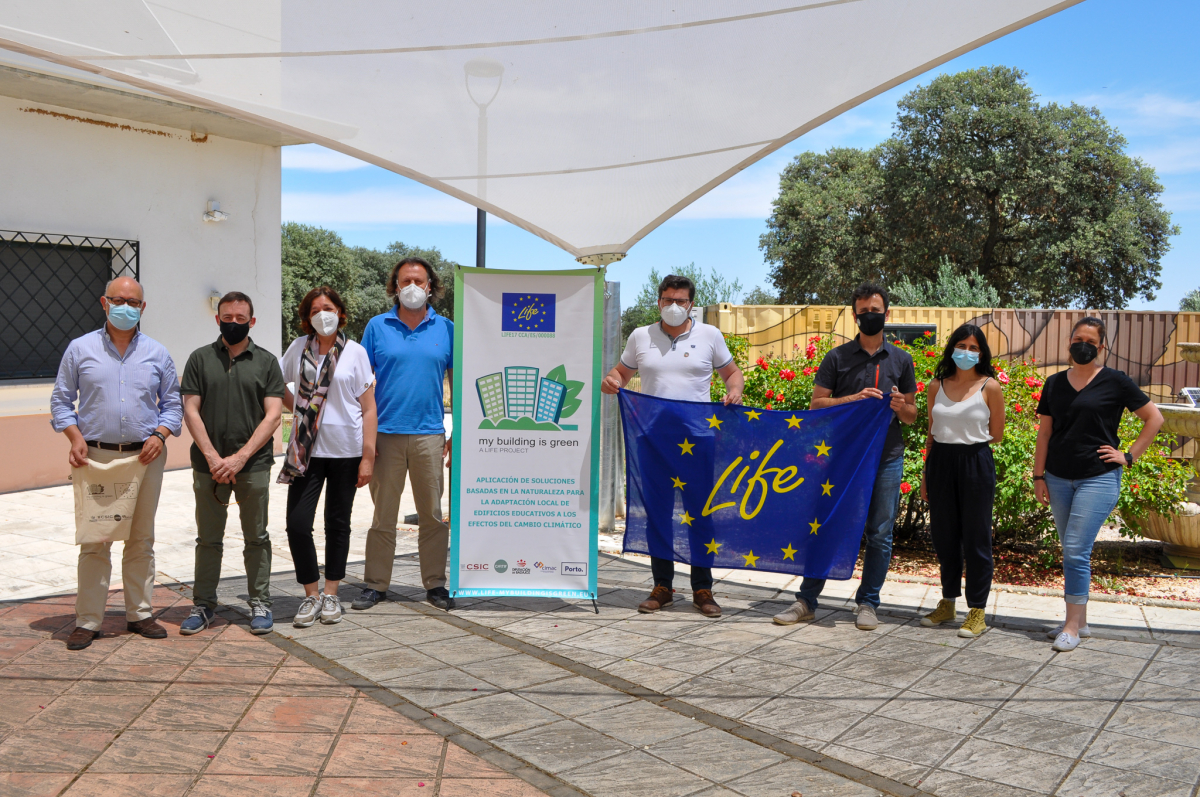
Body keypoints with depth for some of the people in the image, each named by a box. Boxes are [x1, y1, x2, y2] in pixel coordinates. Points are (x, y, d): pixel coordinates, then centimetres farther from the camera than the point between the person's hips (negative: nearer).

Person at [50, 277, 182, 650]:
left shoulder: (157, 353, 8)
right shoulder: (80, 349, 5)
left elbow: (172, 404, 12)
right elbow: (61, 401, 7)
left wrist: (160, 435, -6)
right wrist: (75, 437, -8)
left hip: (145, 457, 2)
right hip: (95, 457, -2)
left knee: (141, 540, 8)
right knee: (94, 541, -1)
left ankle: (140, 613, 18)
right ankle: (87, 620, 7)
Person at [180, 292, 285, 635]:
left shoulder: (266, 362, 5)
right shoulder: (200, 359, 7)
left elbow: (273, 416, -2)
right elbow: (191, 410, 2)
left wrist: (240, 457, -11)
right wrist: (213, 457, -9)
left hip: (254, 465, -1)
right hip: (208, 466, 1)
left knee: (256, 538, 6)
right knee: (208, 539, 8)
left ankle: (260, 603, 15)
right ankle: (203, 604, 19)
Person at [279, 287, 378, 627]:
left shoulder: (355, 352, -1)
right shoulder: (299, 347, 5)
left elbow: (368, 408, -2)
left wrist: (368, 456, -8)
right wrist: (297, 408, 6)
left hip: (345, 450, -1)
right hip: (307, 449, 2)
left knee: (337, 523, 8)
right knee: (297, 523, -6)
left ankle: (331, 594, 21)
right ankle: (311, 595, 9)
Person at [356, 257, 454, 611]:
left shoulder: (446, 329, 7)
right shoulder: (377, 326, 5)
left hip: (430, 435, 1)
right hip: (385, 434, 0)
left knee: (433, 515, 6)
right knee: (383, 515, 7)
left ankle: (435, 584, 17)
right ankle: (376, 584, 17)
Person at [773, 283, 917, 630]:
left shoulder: (901, 360, 9)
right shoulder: (837, 358, 3)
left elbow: (912, 415, 13)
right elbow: (816, 405, -1)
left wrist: (900, 407, -11)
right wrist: (853, 399, -15)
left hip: (887, 457, 2)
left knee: (880, 534, 5)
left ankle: (868, 603, 17)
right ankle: (807, 600, 10)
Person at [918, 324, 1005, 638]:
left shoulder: (990, 387, -4)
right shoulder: (937, 385, 7)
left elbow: (996, 436, 2)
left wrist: (968, 439, 4)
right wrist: (926, 474, 10)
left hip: (975, 465, -4)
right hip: (940, 463, 4)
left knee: (976, 538, 2)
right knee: (944, 535, 11)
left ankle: (977, 612, 12)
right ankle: (947, 604, 26)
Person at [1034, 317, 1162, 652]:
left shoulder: (1115, 382, -3)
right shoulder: (1055, 384, 8)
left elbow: (1154, 418, 2)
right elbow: (1045, 432, 10)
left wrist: (1129, 455, -4)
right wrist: (1038, 476, 6)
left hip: (1098, 478, -5)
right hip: (1059, 479, 5)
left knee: (1076, 551, -10)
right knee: (1072, 552, 11)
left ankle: (1072, 626, -1)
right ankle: (1080, 621, 21)